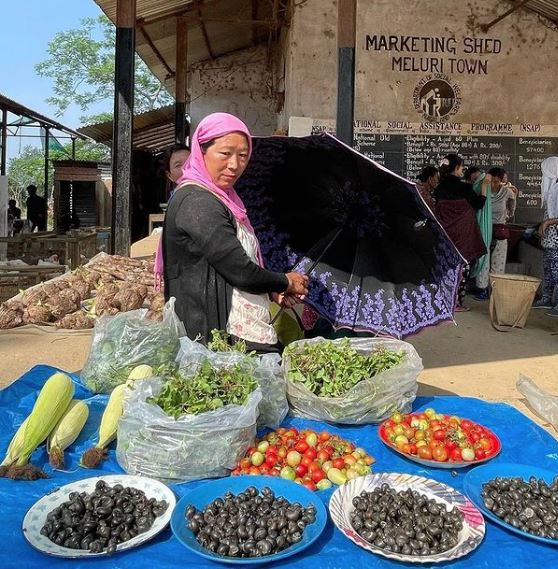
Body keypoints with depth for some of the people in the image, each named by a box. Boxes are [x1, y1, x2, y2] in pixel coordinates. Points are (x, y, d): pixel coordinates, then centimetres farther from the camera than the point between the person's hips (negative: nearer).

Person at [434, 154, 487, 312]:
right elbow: (479, 203, -1)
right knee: (461, 266, 3)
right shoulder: (463, 187, -13)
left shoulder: (439, 188, 3)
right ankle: (456, 302, 5)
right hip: (462, 233, -5)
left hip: (445, 232, 5)